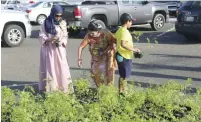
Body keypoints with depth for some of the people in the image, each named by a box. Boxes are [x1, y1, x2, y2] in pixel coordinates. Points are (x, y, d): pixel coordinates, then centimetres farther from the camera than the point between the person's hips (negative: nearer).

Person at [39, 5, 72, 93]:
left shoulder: (63, 23, 3)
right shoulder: (46, 23, -3)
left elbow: (65, 36, 5)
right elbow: (41, 37, -3)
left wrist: (62, 42, -15)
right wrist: (49, 39, -21)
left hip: (59, 50, 2)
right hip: (48, 50, -1)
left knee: (62, 69, -2)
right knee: (50, 69, 0)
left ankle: (64, 88, 7)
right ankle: (50, 89, 7)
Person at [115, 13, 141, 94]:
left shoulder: (119, 30, 9)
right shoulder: (125, 31, -20)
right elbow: (123, 44, -32)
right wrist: (133, 49, -26)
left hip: (120, 55, 10)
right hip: (125, 57, -10)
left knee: (122, 75, 19)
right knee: (124, 76, 1)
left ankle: (122, 91, 28)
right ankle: (122, 92, 9)